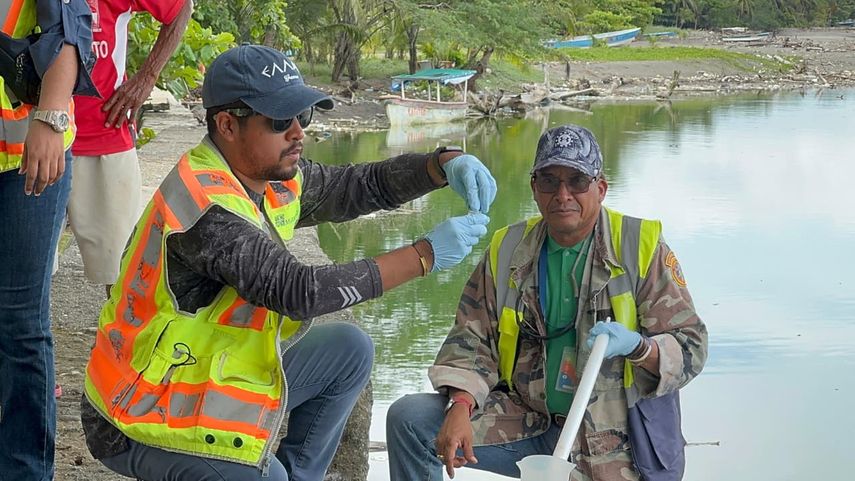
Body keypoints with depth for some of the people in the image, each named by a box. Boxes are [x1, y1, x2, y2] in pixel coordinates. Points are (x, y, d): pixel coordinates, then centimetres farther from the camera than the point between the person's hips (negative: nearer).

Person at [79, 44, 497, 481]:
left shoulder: (273, 177, -1)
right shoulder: (205, 207, -27)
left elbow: (366, 184, 9)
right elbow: (299, 292, -33)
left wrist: (446, 164, -11)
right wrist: (426, 256, -30)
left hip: (218, 379, 9)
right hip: (146, 420, -9)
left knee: (348, 350, 5)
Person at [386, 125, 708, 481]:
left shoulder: (642, 249, -4)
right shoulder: (507, 251, 7)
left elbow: (690, 348, -5)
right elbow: (473, 340, 6)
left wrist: (637, 345, -27)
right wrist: (461, 406, -13)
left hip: (613, 443, -4)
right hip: (525, 420, 4)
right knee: (409, 419, -11)